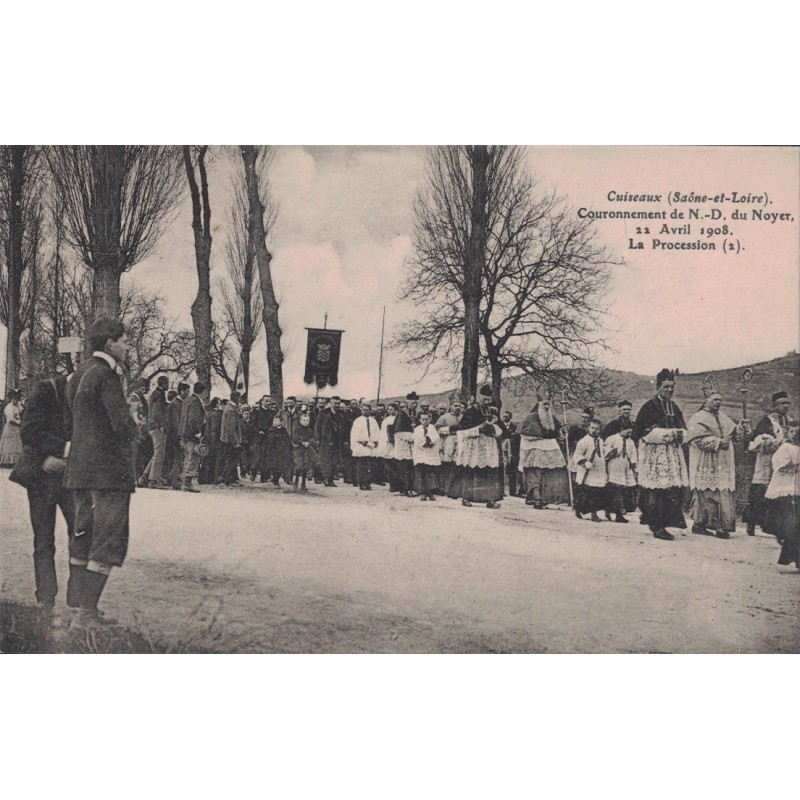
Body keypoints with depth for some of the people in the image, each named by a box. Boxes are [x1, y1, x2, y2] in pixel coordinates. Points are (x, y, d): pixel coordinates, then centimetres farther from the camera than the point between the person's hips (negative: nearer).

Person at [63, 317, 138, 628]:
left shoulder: (79, 373, 15)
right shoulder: (105, 375, -14)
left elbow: (67, 424, 19)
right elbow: (123, 424, -20)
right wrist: (132, 427, 0)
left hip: (79, 469, 10)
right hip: (109, 469, -10)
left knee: (83, 538, 13)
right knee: (109, 542, -6)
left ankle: (84, 609, 19)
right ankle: (86, 613, -7)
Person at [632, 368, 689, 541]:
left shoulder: (674, 408, 16)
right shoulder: (649, 407, -5)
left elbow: (683, 429, 19)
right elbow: (646, 432, -12)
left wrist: (679, 433, -5)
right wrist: (669, 433, -16)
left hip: (673, 454, 7)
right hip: (654, 455, -6)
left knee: (675, 490, 0)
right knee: (656, 491, -8)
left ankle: (672, 519, 10)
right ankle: (657, 526, -5)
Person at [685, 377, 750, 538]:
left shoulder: (724, 418, 18)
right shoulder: (698, 418, -4)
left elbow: (736, 435, 16)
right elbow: (699, 439, -16)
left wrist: (742, 427, -3)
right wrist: (718, 442, -18)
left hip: (723, 466, 7)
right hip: (707, 467, -7)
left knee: (724, 493, 1)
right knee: (708, 494, -9)